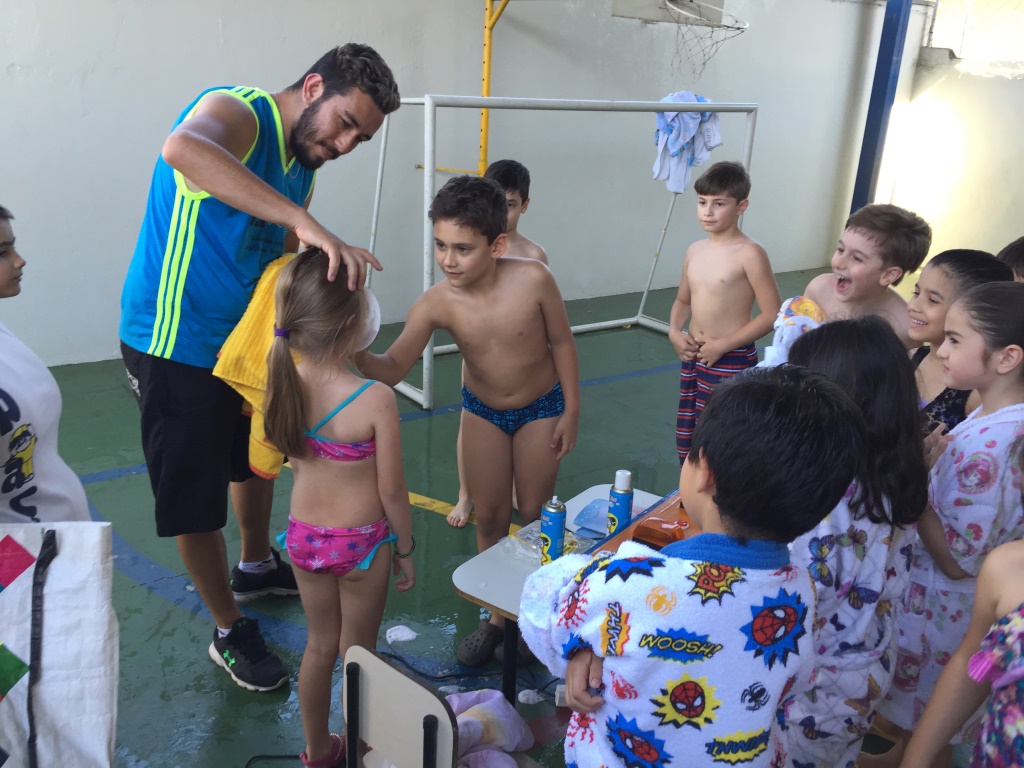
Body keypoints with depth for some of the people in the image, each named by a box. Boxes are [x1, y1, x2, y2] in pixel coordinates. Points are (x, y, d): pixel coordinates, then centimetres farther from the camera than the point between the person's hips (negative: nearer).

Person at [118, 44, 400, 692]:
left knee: (256, 458, 25)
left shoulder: (303, 163, 5)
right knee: (195, 501, 4)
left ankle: (256, 567, 51)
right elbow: (183, 149, -47)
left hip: (245, 337, 9)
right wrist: (305, 222, -52)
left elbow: (280, 258, 6)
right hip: (177, 342, -9)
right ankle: (231, 633, 24)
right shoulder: (237, 113, -22)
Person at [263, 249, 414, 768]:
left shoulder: (283, 382, -13)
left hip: (304, 536, 5)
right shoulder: (376, 399, -27)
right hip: (361, 543, -4)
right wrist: (406, 551, -2)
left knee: (320, 645, 25)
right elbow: (391, 491, -17)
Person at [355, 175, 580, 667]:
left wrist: (571, 410, -10)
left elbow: (561, 342, -14)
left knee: (534, 516, 8)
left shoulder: (532, 280, -28)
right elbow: (393, 369, -25)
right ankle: (498, 616, 29)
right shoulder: (436, 303, -25)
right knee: (489, 517, 9)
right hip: (483, 411, 2)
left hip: (541, 409, -2)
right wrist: (358, 356, -47)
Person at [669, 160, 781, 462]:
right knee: (687, 438, 17)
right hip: (693, 358, 7)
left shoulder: (749, 254, -15)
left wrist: (723, 345, -18)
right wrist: (674, 332, -1)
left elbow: (772, 314, -16)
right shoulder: (695, 251, 6)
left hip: (731, 362, -7)